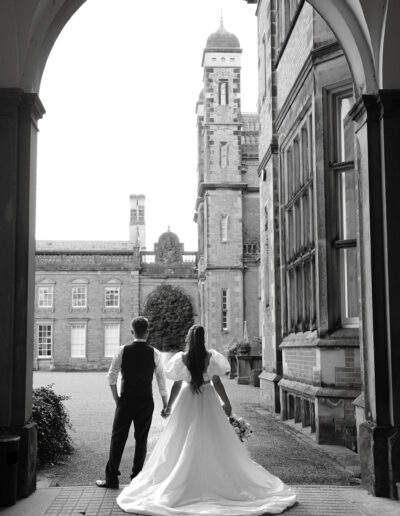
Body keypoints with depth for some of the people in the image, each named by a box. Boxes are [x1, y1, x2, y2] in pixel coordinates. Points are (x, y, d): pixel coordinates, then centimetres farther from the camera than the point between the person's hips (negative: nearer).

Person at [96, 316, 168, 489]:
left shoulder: (123, 351, -5)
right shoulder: (154, 353, -3)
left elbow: (111, 377, -3)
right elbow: (162, 381, 0)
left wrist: (117, 399, 7)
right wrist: (166, 405, 9)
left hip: (126, 401, -1)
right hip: (146, 402, 1)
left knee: (118, 437, 6)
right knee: (141, 439, 10)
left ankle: (111, 478, 10)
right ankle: (136, 478, 14)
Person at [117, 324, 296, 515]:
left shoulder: (182, 358, -9)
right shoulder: (211, 357, -9)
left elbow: (177, 385, -4)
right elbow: (217, 382, -6)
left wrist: (168, 406, 8)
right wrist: (227, 403, 7)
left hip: (187, 403, 0)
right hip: (208, 402, 0)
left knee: (184, 446, 8)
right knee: (215, 445, 10)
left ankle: (183, 487, 11)